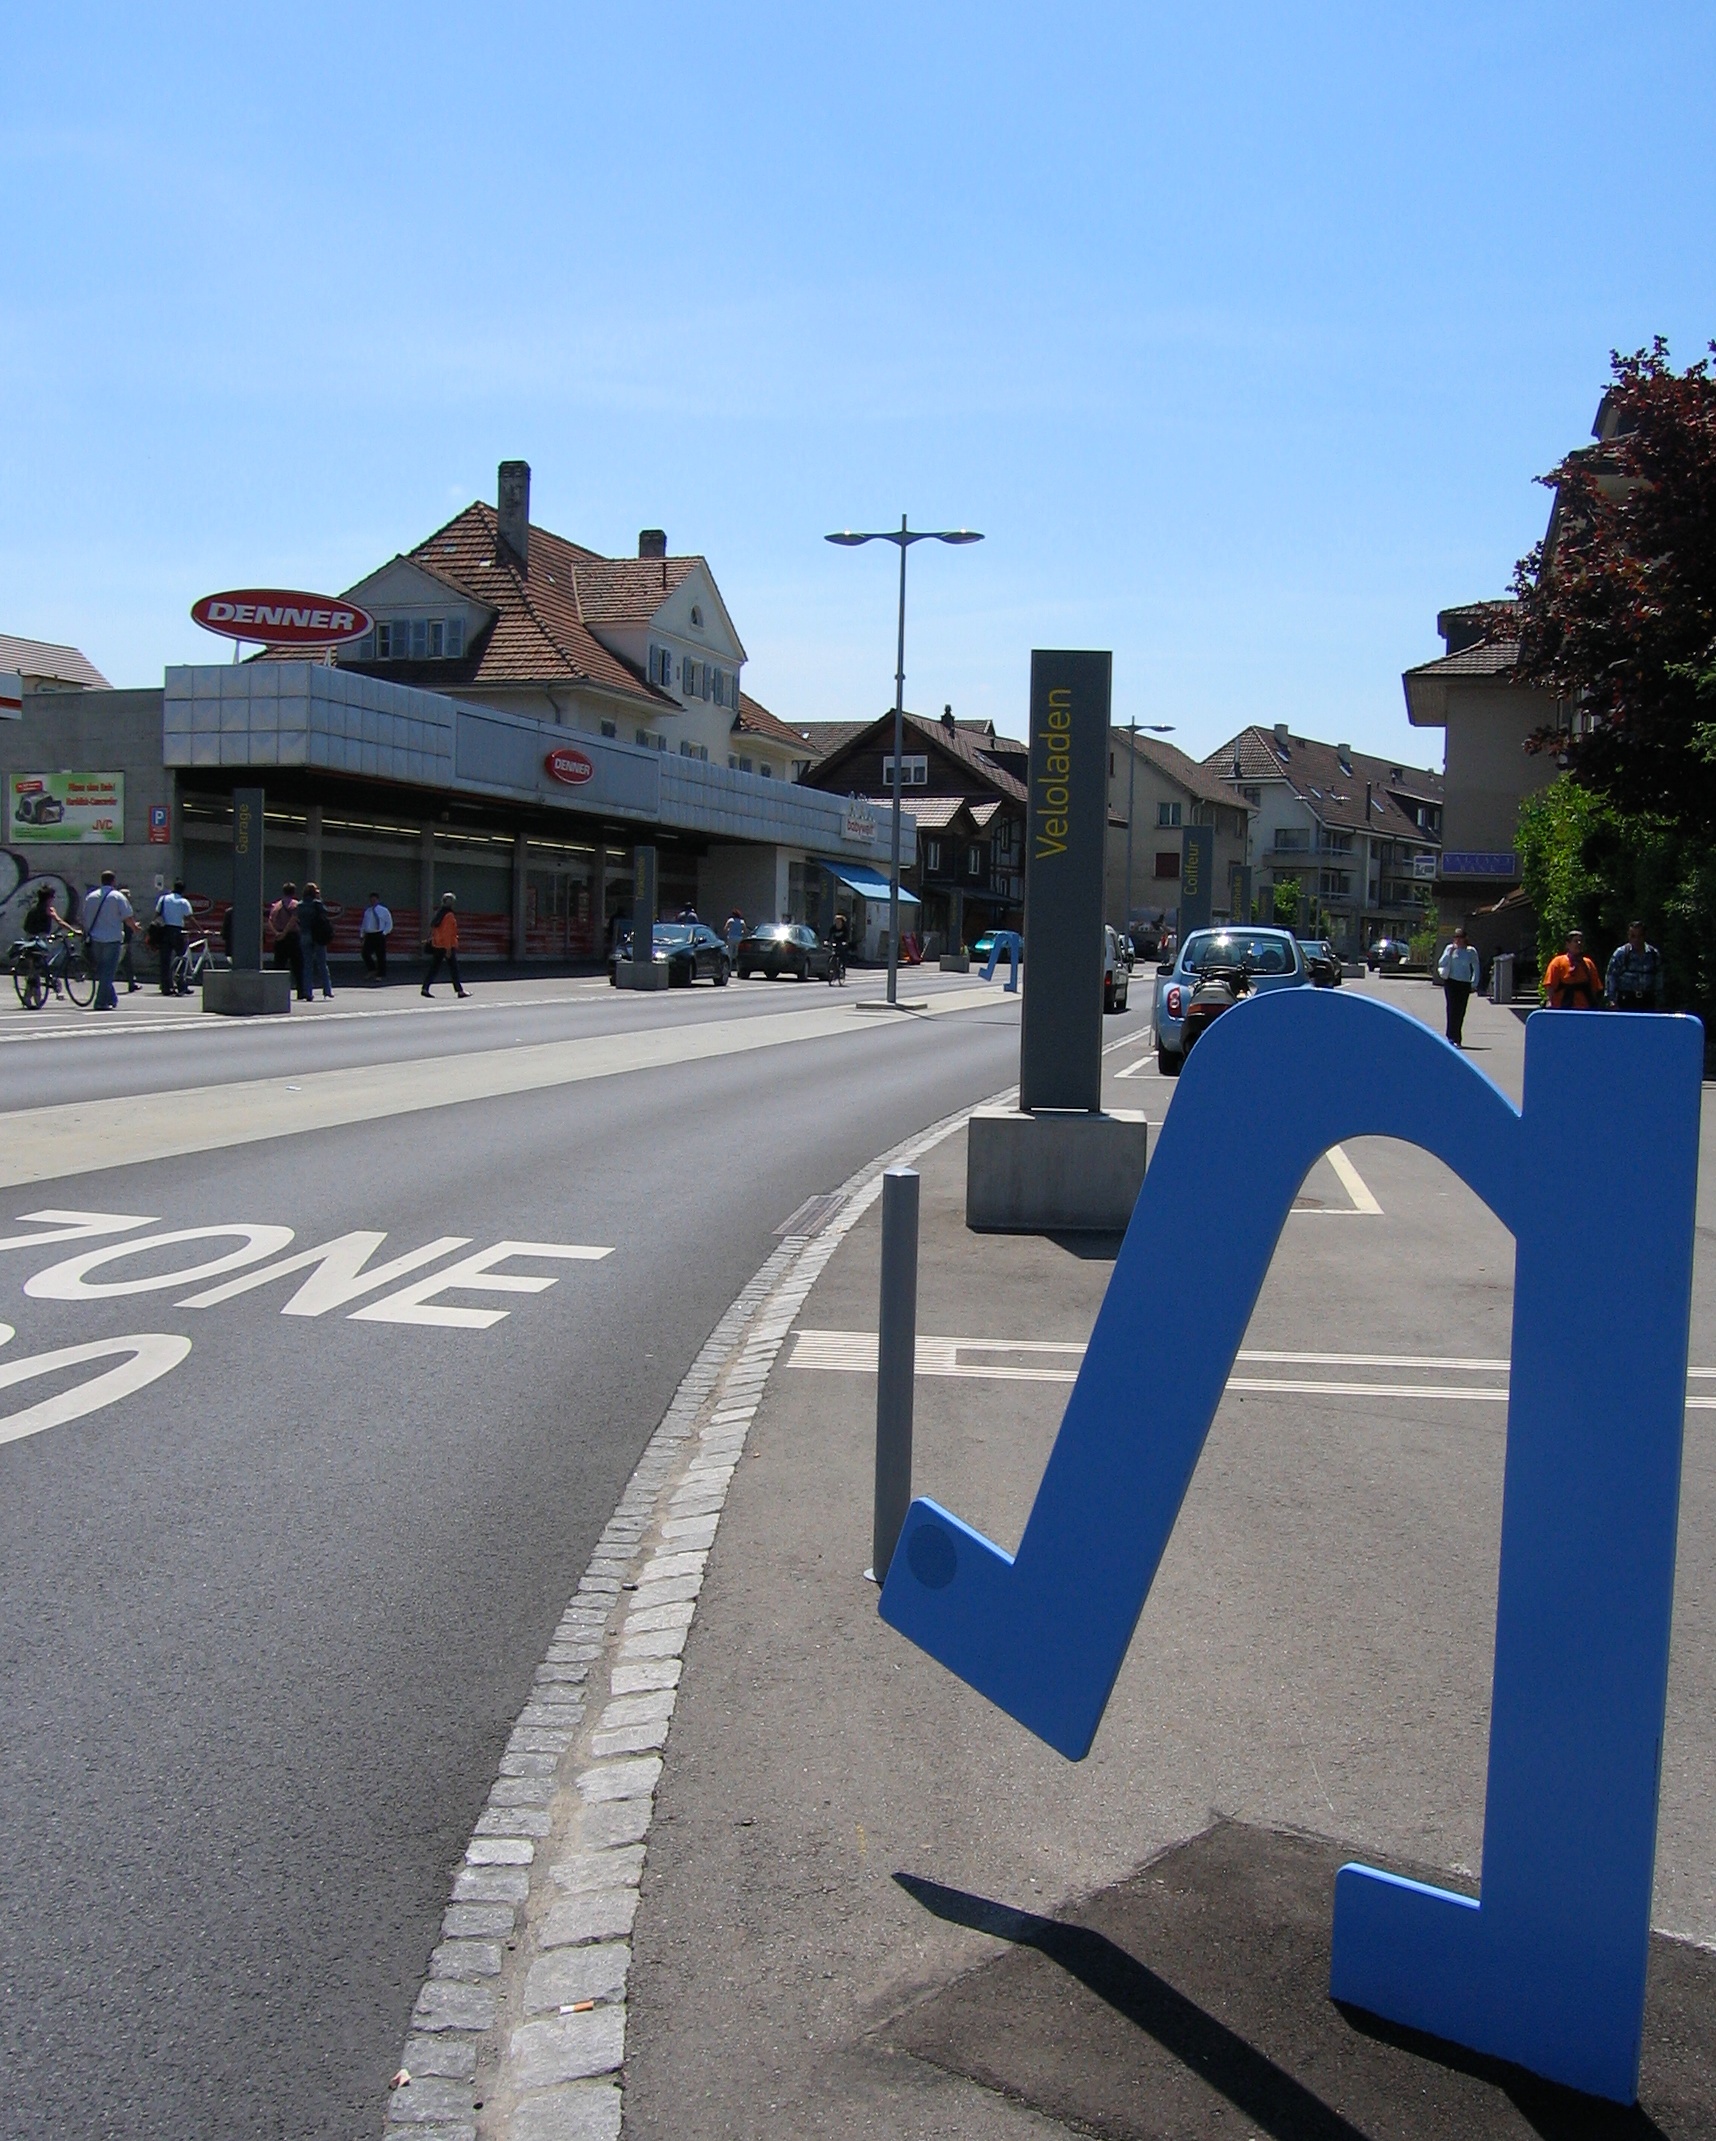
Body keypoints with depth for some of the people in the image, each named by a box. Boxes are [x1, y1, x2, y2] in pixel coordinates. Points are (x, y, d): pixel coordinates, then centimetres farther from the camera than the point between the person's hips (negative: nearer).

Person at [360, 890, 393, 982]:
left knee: (381, 956, -1)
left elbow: (389, 924, 3)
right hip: (369, 935, 4)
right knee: (365, 953, -7)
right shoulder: (367, 911, 12)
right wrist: (362, 934, 7)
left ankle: (381, 975, 6)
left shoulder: (384, 911, 2)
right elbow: (364, 924, 18)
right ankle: (372, 970, 12)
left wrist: (384, 933, -8)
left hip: (379, 935, -4)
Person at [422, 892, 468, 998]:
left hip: (437, 946, 8)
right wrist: (449, 948, -19)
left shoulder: (439, 914, 11)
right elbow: (447, 933, -19)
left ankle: (425, 988, 3)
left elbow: (434, 930, 15)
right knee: (454, 969, -1)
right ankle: (459, 990, 3)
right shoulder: (449, 916, -14)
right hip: (448, 946, -8)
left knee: (434, 968, 8)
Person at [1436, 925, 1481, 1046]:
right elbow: (1441, 963, 1)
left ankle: (1452, 1036, 14)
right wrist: (1449, 953, -11)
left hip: (1465, 984, 2)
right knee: (1453, 1009, -10)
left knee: (1461, 1012, 3)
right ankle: (1455, 1038, -11)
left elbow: (1476, 968, 12)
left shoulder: (1471, 951, 6)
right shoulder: (1450, 948, 5)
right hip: (1451, 982, -2)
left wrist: (1474, 984, 6)